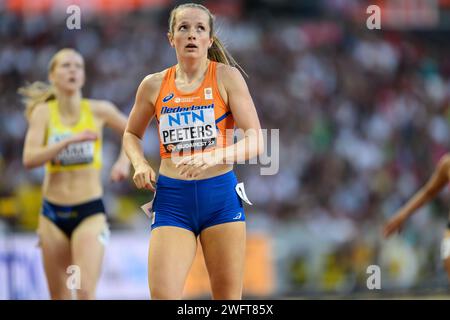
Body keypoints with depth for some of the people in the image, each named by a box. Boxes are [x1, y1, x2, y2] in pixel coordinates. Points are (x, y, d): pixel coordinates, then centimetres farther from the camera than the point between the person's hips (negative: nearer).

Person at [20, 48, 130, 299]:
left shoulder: (99, 110, -2)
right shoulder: (44, 113, -3)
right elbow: (30, 158, -18)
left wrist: (124, 160, 0)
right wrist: (70, 140, -27)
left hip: (90, 212, -2)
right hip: (53, 213, 2)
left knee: (86, 292, -18)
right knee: (60, 297, 9)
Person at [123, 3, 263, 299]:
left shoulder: (227, 77, -1)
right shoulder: (154, 85, 6)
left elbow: (256, 141, -7)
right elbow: (132, 134, 22)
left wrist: (214, 156, -24)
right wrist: (140, 164, 1)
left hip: (220, 197, -1)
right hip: (171, 199, 1)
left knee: (229, 298, 2)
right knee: (162, 294, -12)